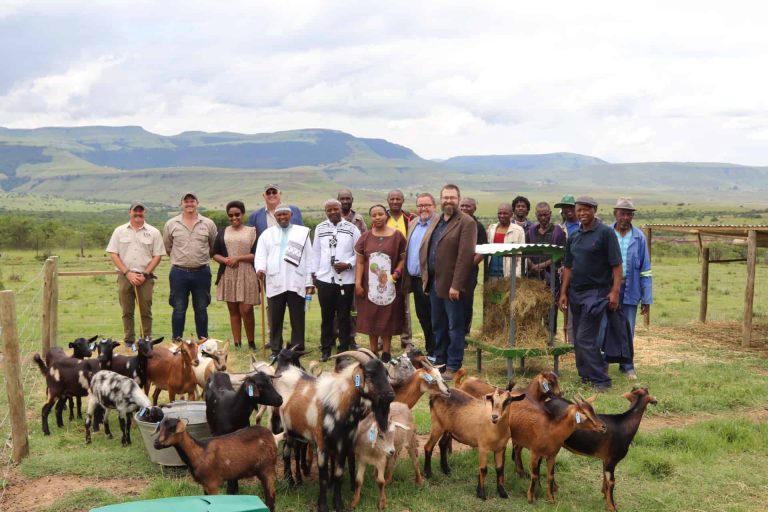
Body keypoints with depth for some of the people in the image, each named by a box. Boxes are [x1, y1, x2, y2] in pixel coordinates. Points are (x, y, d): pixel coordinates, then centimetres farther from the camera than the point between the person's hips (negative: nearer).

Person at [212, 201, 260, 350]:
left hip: (247, 276, -3)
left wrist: (238, 258, -13)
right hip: (228, 276, 4)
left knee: (246, 310, -8)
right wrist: (225, 260, -8)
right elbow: (215, 254, 12)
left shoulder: (252, 231, 3)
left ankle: (251, 343, 11)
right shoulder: (223, 233, 13)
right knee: (233, 311, 6)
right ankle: (237, 344, 12)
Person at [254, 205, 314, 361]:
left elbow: (309, 258, 9)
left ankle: (297, 350, 9)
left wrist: (309, 282, 3)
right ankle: (275, 351, 11)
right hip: (275, 283, 1)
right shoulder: (267, 234, 14)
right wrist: (260, 268, -17)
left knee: (298, 319, 2)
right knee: (275, 320, 3)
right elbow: (260, 255, 6)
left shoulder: (302, 232, 12)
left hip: (296, 284, -1)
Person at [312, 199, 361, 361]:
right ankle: (326, 349, 18)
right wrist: (314, 273, 9)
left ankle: (344, 349, 15)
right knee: (326, 315, 8)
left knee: (344, 316, 6)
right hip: (325, 279, 2)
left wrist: (348, 264, -14)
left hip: (346, 279, -2)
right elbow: (316, 252, 12)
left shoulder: (351, 229, -1)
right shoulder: (320, 229, 6)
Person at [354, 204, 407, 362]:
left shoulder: (397, 235, -2)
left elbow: (403, 258, 0)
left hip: (389, 285, -2)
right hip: (370, 285, 2)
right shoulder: (365, 237, 4)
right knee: (371, 319, 7)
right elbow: (360, 262, 4)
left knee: (387, 318, 4)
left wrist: (397, 273, -15)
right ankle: (373, 353, 17)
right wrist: (358, 283, -2)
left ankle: (386, 354, 12)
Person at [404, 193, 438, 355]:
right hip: (416, 279, 8)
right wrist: (407, 278, 14)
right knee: (422, 317, 15)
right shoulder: (413, 224, 14)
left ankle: (434, 353, 8)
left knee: (432, 319, -1)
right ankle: (429, 350, 27)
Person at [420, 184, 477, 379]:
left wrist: (456, 285, -20)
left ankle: (453, 366, 9)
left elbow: (465, 256, -16)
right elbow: (424, 248, 19)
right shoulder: (435, 222, 15)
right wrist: (425, 276, 9)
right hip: (433, 283, 7)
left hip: (451, 285, -7)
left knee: (454, 327, 1)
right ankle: (439, 361, 26)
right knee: (438, 326, 15)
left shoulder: (466, 222, -9)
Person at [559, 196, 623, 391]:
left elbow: (616, 265, -10)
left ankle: (600, 380, -4)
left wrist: (615, 291, -17)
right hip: (575, 293, 7)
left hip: (596, 292, -7)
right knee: (578, 339, 11)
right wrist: (563, 293, 11)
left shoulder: (606, 233, -7)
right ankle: (586, 376, 22)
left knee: (585, 338, -12)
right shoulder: (573, 237, 12)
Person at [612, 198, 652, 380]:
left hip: (630, 290, 1)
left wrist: (647, 299, 0)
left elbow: (645, 270, 3)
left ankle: (627, 366, 18)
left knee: (628, 331, 6)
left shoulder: (639, 237, 1)